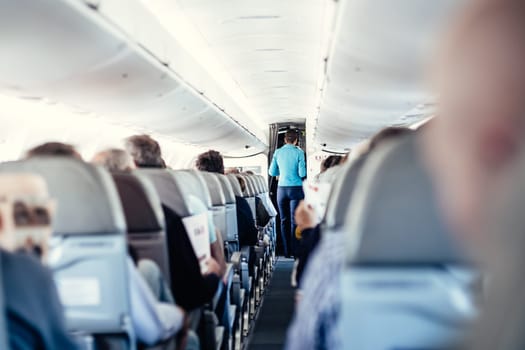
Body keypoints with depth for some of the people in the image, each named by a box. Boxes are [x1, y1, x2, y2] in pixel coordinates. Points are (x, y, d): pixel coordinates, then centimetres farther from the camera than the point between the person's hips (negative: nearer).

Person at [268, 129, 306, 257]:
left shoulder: (277, 152, 3)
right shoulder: (299, 152, -6)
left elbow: (272, 172, 8)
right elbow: (302, 173, -11)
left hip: (282, 189, 3)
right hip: (296, 189, -3)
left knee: (284, 220, 9)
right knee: (295, 220, 1)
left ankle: (286, 251, 10)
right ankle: (294, 251, 0)